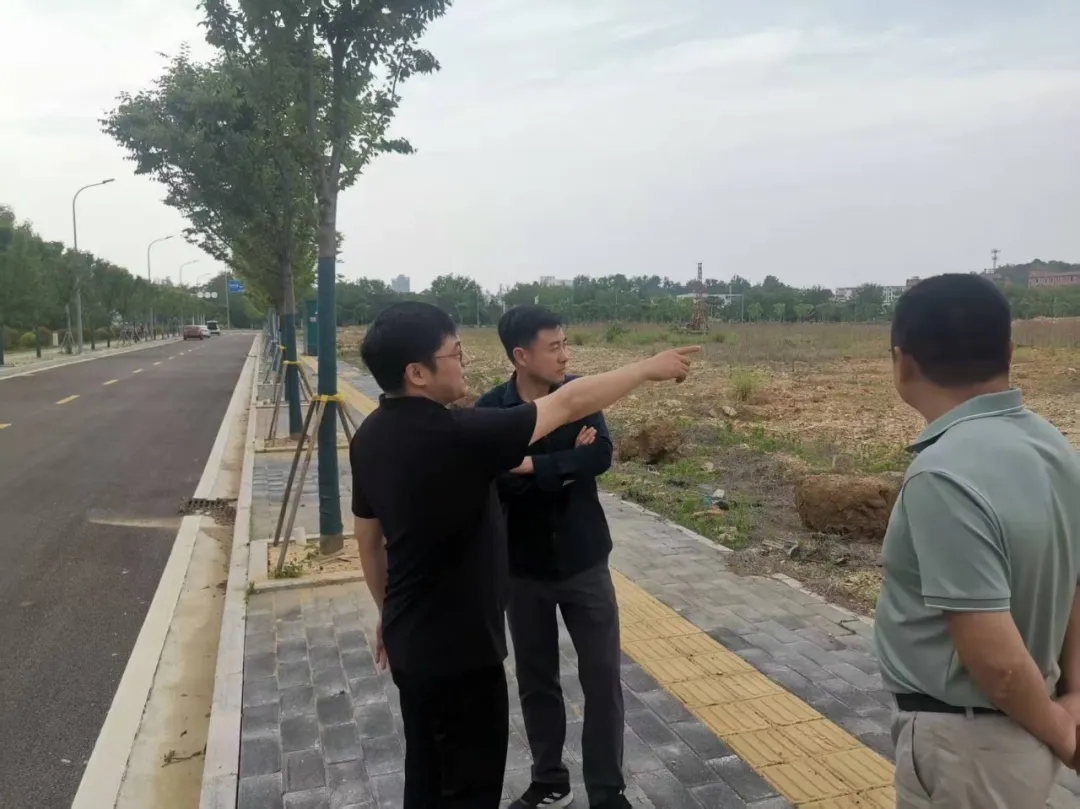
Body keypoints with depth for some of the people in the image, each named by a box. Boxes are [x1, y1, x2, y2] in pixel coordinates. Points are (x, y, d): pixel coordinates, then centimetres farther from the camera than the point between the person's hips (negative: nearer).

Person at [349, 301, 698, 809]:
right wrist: (648, 368, -9)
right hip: (459, 650, -8)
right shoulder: (456, 436, -28)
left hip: (410, 643, 8)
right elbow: (569, 405, -21)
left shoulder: (369, 438, -2)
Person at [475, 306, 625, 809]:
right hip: (523, 569, 0)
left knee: (602, 678, 7)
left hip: (584, 562, 1)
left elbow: (601, 456, -20)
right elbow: (500, 485, -22)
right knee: (536, 680, 15)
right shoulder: (489, 411, -11)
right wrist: (566, 465, -20)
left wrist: (534, 465, -23)